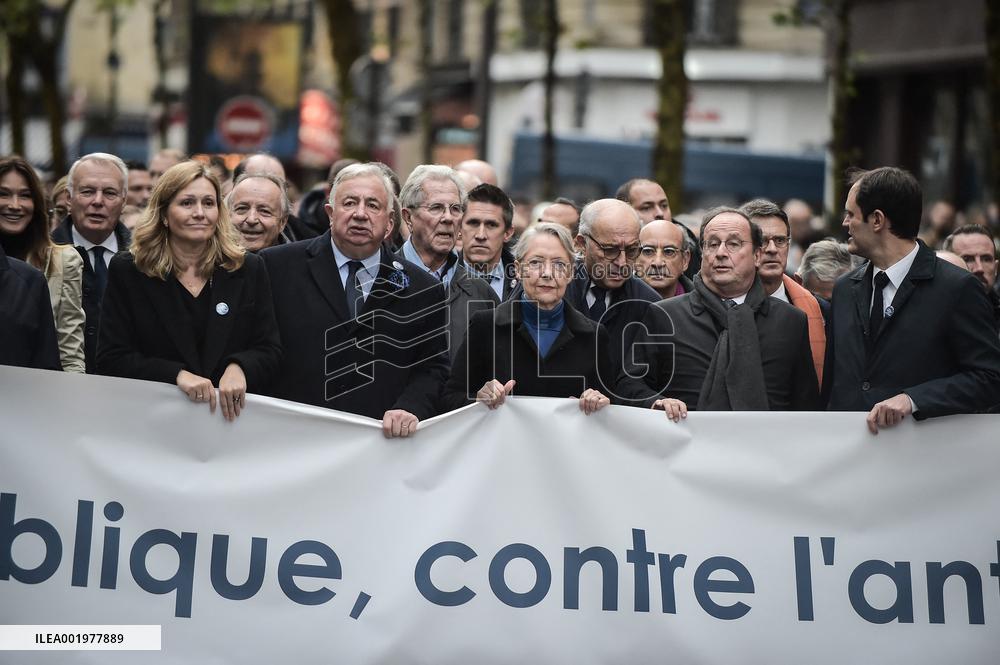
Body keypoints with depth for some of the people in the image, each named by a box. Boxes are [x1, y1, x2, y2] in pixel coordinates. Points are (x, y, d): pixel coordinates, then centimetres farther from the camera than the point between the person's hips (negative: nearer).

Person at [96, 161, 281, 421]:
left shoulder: (248, 270, 11)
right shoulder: (127, 271, 7)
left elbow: (269, 351, 10)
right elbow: (112, 359, 1)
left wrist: (239, 367, -12)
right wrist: (177, 375, -14)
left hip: (234, 417, 1)